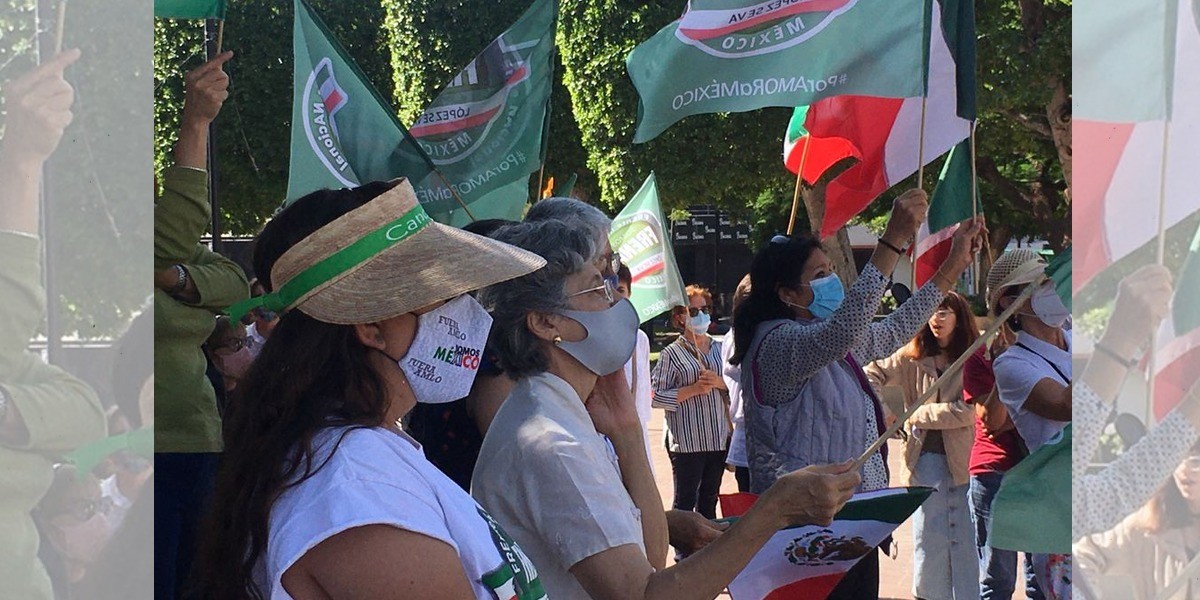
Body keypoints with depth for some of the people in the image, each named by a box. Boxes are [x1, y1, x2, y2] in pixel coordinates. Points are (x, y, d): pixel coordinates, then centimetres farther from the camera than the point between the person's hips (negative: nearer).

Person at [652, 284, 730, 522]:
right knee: (685, 502, -3)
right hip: (686, 439, -5)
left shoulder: (719, 348, 12)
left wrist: (718, 382, -6)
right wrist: (694, 389, -15)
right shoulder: (672, 353, -3)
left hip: (718, 438, 5)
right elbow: (656, 396, -11)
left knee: (709, 500, 13)